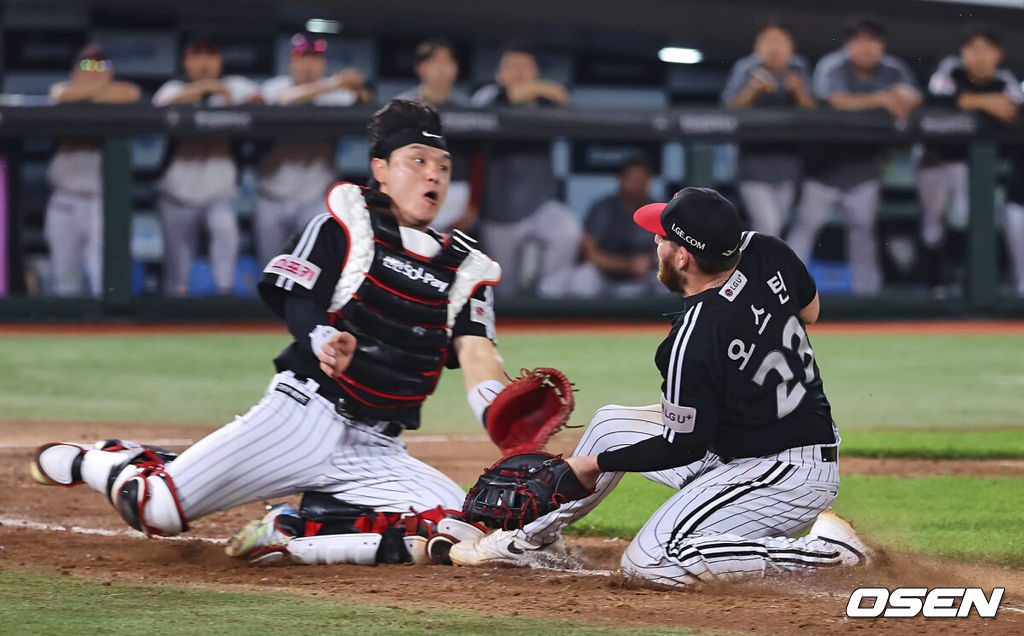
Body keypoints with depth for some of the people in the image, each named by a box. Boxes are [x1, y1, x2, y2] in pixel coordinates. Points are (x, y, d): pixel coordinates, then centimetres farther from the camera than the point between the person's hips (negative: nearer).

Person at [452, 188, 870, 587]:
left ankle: (823, 550, -14)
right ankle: (536, 538, 33)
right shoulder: (765, 253, -5)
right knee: (611, 425, 14)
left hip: (790, 476, -10)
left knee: (650, 561, -20)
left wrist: (596, 463, -5)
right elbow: (810, 311, 16)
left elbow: (685, 447, -16)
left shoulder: (691, 342, -27)